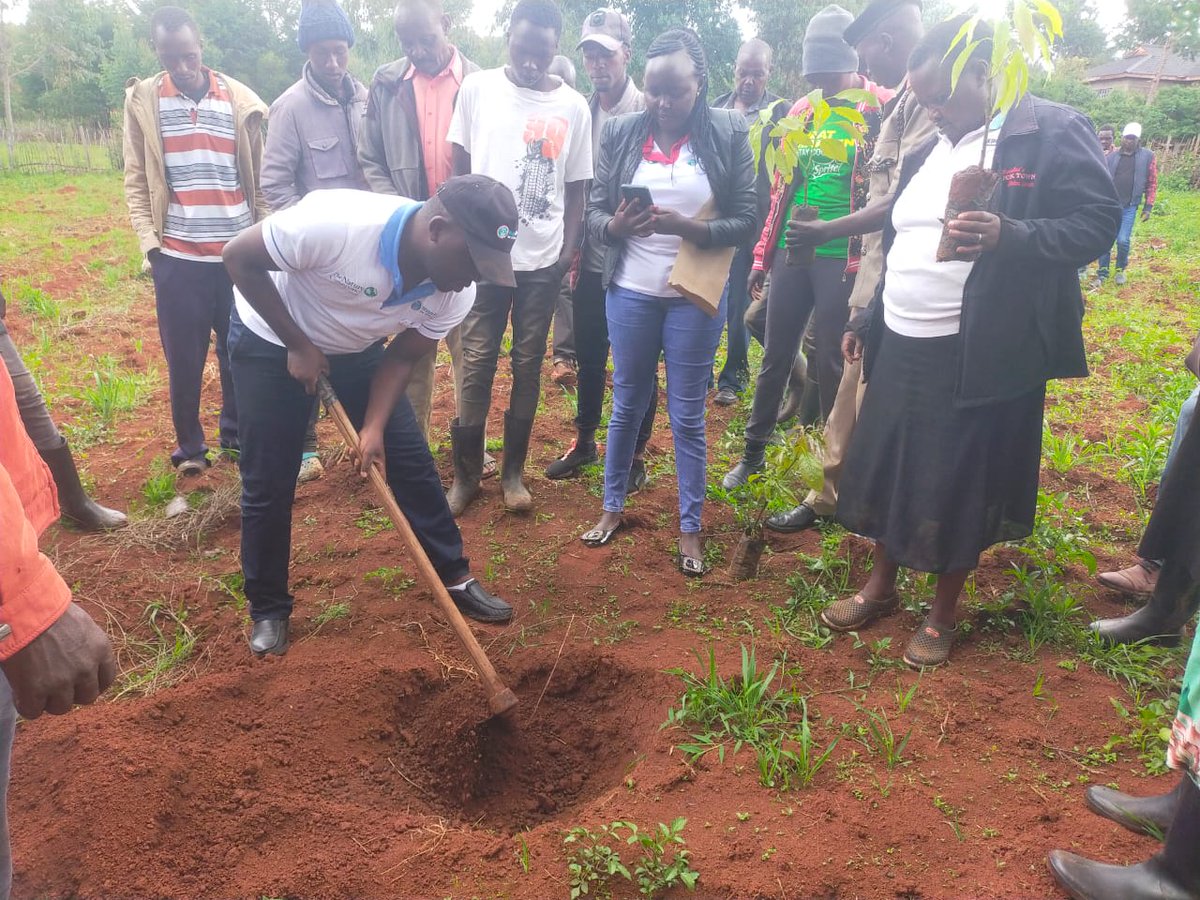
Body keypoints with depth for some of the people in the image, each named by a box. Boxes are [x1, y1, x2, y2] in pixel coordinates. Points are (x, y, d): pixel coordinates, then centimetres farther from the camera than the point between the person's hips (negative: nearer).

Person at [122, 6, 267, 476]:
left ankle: (237, 433, 28)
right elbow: (136, 182, 5)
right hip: (178, 256, 0)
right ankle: (190, 446, 21)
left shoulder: (241, 100, 4)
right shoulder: (142, 101, 3)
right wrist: (149, 240, -6)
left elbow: (261, 178, 8)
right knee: (183, 360, 5)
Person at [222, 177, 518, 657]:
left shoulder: (456, 293, -21)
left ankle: (456, 579, 16)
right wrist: (299, 345, -23)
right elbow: (239, 257, -24)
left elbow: (401, 357, -7)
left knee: (412, 457, 1)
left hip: (354, 347, 4)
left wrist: (374, 426, -20)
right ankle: (268, 609, 18)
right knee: (269, 483, -1)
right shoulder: (336, 223, -39)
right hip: (271, 340, -4)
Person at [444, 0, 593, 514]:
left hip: (543, 259, 1)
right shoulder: (477, 89, 1)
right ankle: (466, 473, 14)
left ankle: (513, 472, 20)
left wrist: (569, 249, -1)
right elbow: (459, 168, 6)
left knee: (528, 366, 7)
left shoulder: (573, 107, 2)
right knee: (476, 365, 1)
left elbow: (575, 187, 7)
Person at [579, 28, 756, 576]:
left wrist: (686, 226, -22)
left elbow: (745, 221, -6)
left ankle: (690, 527, 22)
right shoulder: (621, 133, 1)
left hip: (695, 297, -2)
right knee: (626, 404, 14)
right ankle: (613, 506, 33)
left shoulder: (728, 134, -4)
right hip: (630, 292, 2)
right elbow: (593, 209, 3)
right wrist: (615, 227, -19)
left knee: (687, 417, 6)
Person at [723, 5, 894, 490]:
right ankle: (753, 451, 24)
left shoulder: (882, 108, -3)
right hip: (791, 251, 5)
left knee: (829, 361, 1)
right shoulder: (801, 112, 13)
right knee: (776, 355, 10)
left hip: (842, 256, -4)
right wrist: (763, 254, 14)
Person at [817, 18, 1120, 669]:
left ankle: (942, 614, 25)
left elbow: (1099, 220, -13)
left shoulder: (1052, 131, -7)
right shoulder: (929, 150, 14)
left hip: (978, 355, -6)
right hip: (902, 346, 7)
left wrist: (1010, 236, -29)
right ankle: (880, 586, 33)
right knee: (883, 466, 12)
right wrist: (868, 321, 20)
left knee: (959, 486, 4)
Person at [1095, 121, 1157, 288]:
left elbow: (1152, 183, 3)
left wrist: (1148, 207, -1)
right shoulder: (1111, 156, 6)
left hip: (1129, 207, -1)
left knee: (1123, 240, -6)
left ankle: (1121, 270, 16)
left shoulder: (1147, 156, 2)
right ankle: (1102, 273, 12)